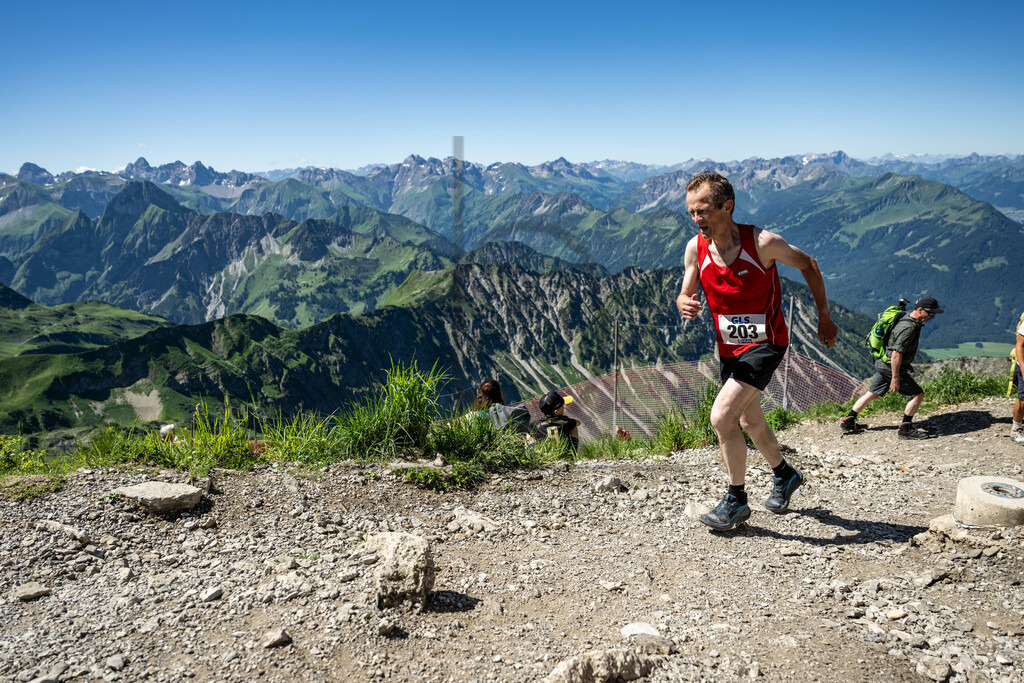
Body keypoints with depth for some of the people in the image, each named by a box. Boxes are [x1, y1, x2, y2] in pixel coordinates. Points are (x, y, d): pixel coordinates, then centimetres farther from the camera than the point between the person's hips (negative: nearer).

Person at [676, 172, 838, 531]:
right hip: (729, 347, 6)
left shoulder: (762, 243, -21)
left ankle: (736, 501, 0)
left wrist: (824, 317, 2)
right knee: (749, 421, 21)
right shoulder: (696, 248, -9)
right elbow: (686, 292, 3)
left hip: (765, 343, -6)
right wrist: (685, 305, -22)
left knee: (721, 416, -18)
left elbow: (807, 265, -4)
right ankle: (784, 474, 48)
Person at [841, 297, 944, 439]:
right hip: (892, 366, -10)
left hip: (882, 364, 10)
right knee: (917, 395, -1)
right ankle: (905, 429, 6)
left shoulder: (907, 319, 9)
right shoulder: (909, 327, -23)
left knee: (872, 394, 17)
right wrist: (895, 378, -24)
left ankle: (847, 422, 22)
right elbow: (896, 354, -26)